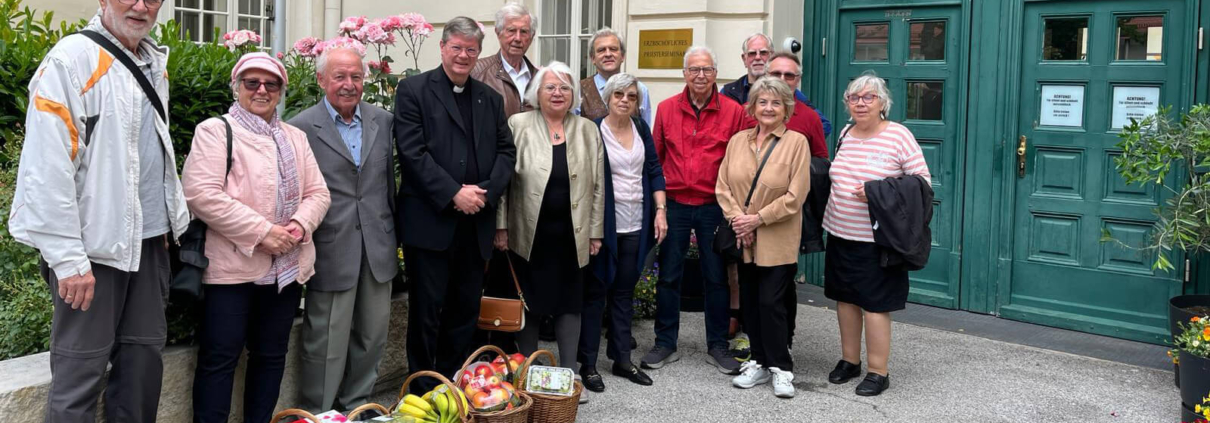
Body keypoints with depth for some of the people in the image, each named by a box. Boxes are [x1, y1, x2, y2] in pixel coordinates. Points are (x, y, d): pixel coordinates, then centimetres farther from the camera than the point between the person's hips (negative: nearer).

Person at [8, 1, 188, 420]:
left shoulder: (155, 63, 12)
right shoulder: (73, 58, -11)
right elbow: (49, 165, -15)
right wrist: (67, 258, -17)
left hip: (148, 240, 7)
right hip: (95, 245, -7)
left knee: (145, 355, 12)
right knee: (80, 371, 2)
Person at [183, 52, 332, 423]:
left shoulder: (295, 137, 16)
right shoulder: (215, 131, -2)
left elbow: (318, 193, 13)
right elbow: (203, 194, -14)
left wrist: (300, 224, -9)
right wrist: (262, 231, -18)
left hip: (287, 267, 6)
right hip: (231, 266, -5)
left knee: (271, 355, 13)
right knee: (220, 357, -1)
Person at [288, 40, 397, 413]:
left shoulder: (383, 121, 8)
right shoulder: (301, 127, -5)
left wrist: (393, 234, 12)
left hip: (378, 248, 5)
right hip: (332, 251, -4)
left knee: (372, 337, 14)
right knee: (327, 342, 4)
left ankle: (357, 406, 31)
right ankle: (316, 413, 20)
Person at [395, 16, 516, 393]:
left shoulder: (490, 98, 14)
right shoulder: (414, 90, -1)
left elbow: (506, 151, 9)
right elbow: (412, 151, -10)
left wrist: (485, 191, -8)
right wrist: (453, 194, -16)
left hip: (476, 222, 5)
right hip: (429, 219, -4)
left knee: (466, 309, 10)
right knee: (427, 309, 3)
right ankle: (422, 389, 16)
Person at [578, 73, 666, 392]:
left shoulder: (641, 128, 7)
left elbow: (654, 170, 10)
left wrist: (661, 210, 2)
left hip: (636, 225, 5)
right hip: (604, 223, -5)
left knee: (624, 291, 13)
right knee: (595, 292, 4)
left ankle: (622, 359, 23)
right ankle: (588, 363, 13)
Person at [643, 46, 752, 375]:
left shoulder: (734, 112, -3)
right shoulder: (666, 109, 2)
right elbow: (656, 156, 7)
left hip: (714, 207, -1)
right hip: (674, 204, 1)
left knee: (716, 277, 8)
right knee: (668, 276, 8)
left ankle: (717, 346, 23)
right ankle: (665, 344, 21)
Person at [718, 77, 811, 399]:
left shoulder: (797, 142, -6)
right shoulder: (738, 140, 7)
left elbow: (795, 196, -12)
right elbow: (723, 186, 4)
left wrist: (757, 219, -15)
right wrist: (737, 218, -11)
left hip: (777, 241, -5)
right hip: (743, 240, 5)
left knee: (771, 303, -5)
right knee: (749, 303, 11)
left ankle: (781, 368, 10)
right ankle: (759, 363, 24)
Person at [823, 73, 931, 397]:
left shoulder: (898, 135, -10)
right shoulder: (846, 134, 8)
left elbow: (922, 180, -9)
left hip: (875, 239, -6)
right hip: (840, 234, 6)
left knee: (874, 304, -1)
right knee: (845, 297, 13)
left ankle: (878, 372, 12)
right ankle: (850, 360, 29)